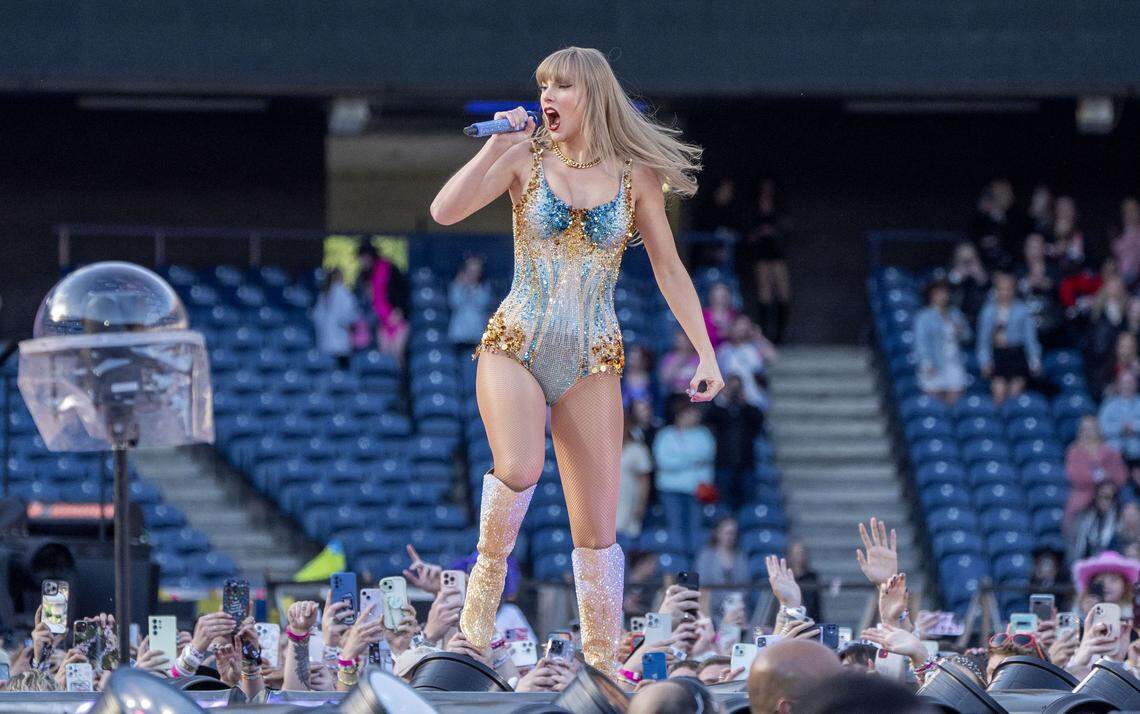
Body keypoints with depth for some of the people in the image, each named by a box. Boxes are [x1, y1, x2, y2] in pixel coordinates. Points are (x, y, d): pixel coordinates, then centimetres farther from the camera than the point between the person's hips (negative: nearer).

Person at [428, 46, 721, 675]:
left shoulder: (635, 175, 2)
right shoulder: (525, 159, 1)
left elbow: (669, 269, 9)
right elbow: (445, 211, -10)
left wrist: (706, 353, 4)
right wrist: (498, 145, -13)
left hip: (591, 363, 1)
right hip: (514, 349, -1)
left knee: (597, 529, -1)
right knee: (519, 469, -31)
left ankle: (602, 663, 8)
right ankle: (487, 577, -4)